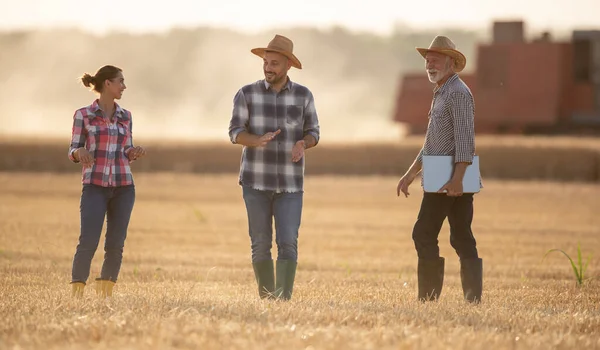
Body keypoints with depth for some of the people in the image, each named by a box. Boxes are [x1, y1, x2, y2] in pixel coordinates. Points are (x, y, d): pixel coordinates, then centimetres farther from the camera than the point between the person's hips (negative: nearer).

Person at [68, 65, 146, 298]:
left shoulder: (125, 116, 9)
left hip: (123, 186, 4)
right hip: (95, 186, -4)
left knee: (115, 244, 1)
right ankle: (77, 294, -5)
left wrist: (136, 152, -9)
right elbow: (73, 153, 0)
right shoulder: (83, 115, -2)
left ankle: (106, 293, 11)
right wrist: (80, 152, -24)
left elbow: (126, 154, 14)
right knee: (88, 242, -13)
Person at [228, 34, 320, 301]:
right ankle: (265, 299, 15)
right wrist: (258, 141, -28)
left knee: (288, 243, -11)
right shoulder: (247, 94, -2)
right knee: (260, 244, 3)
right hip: (256, 181, 0)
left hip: (290, 183, 0)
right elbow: (235, 133, -6)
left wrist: (303, 144, -19)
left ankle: (283, 299, -12)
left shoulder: (303, 95, 1)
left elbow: (313, 133, 6)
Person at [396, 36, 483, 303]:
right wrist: (411, 174, 27)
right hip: (449, 180, 10)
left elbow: (465, 140, -21)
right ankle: (473, 298, 4)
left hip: (448, 179, -10)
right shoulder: (441, 94, 21)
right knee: (462, 239, 6)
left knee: (424, 235, -8)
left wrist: (457, 177, -29)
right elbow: (432, 143, 29)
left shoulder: (458, 93, -11)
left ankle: (429, 296, -7)